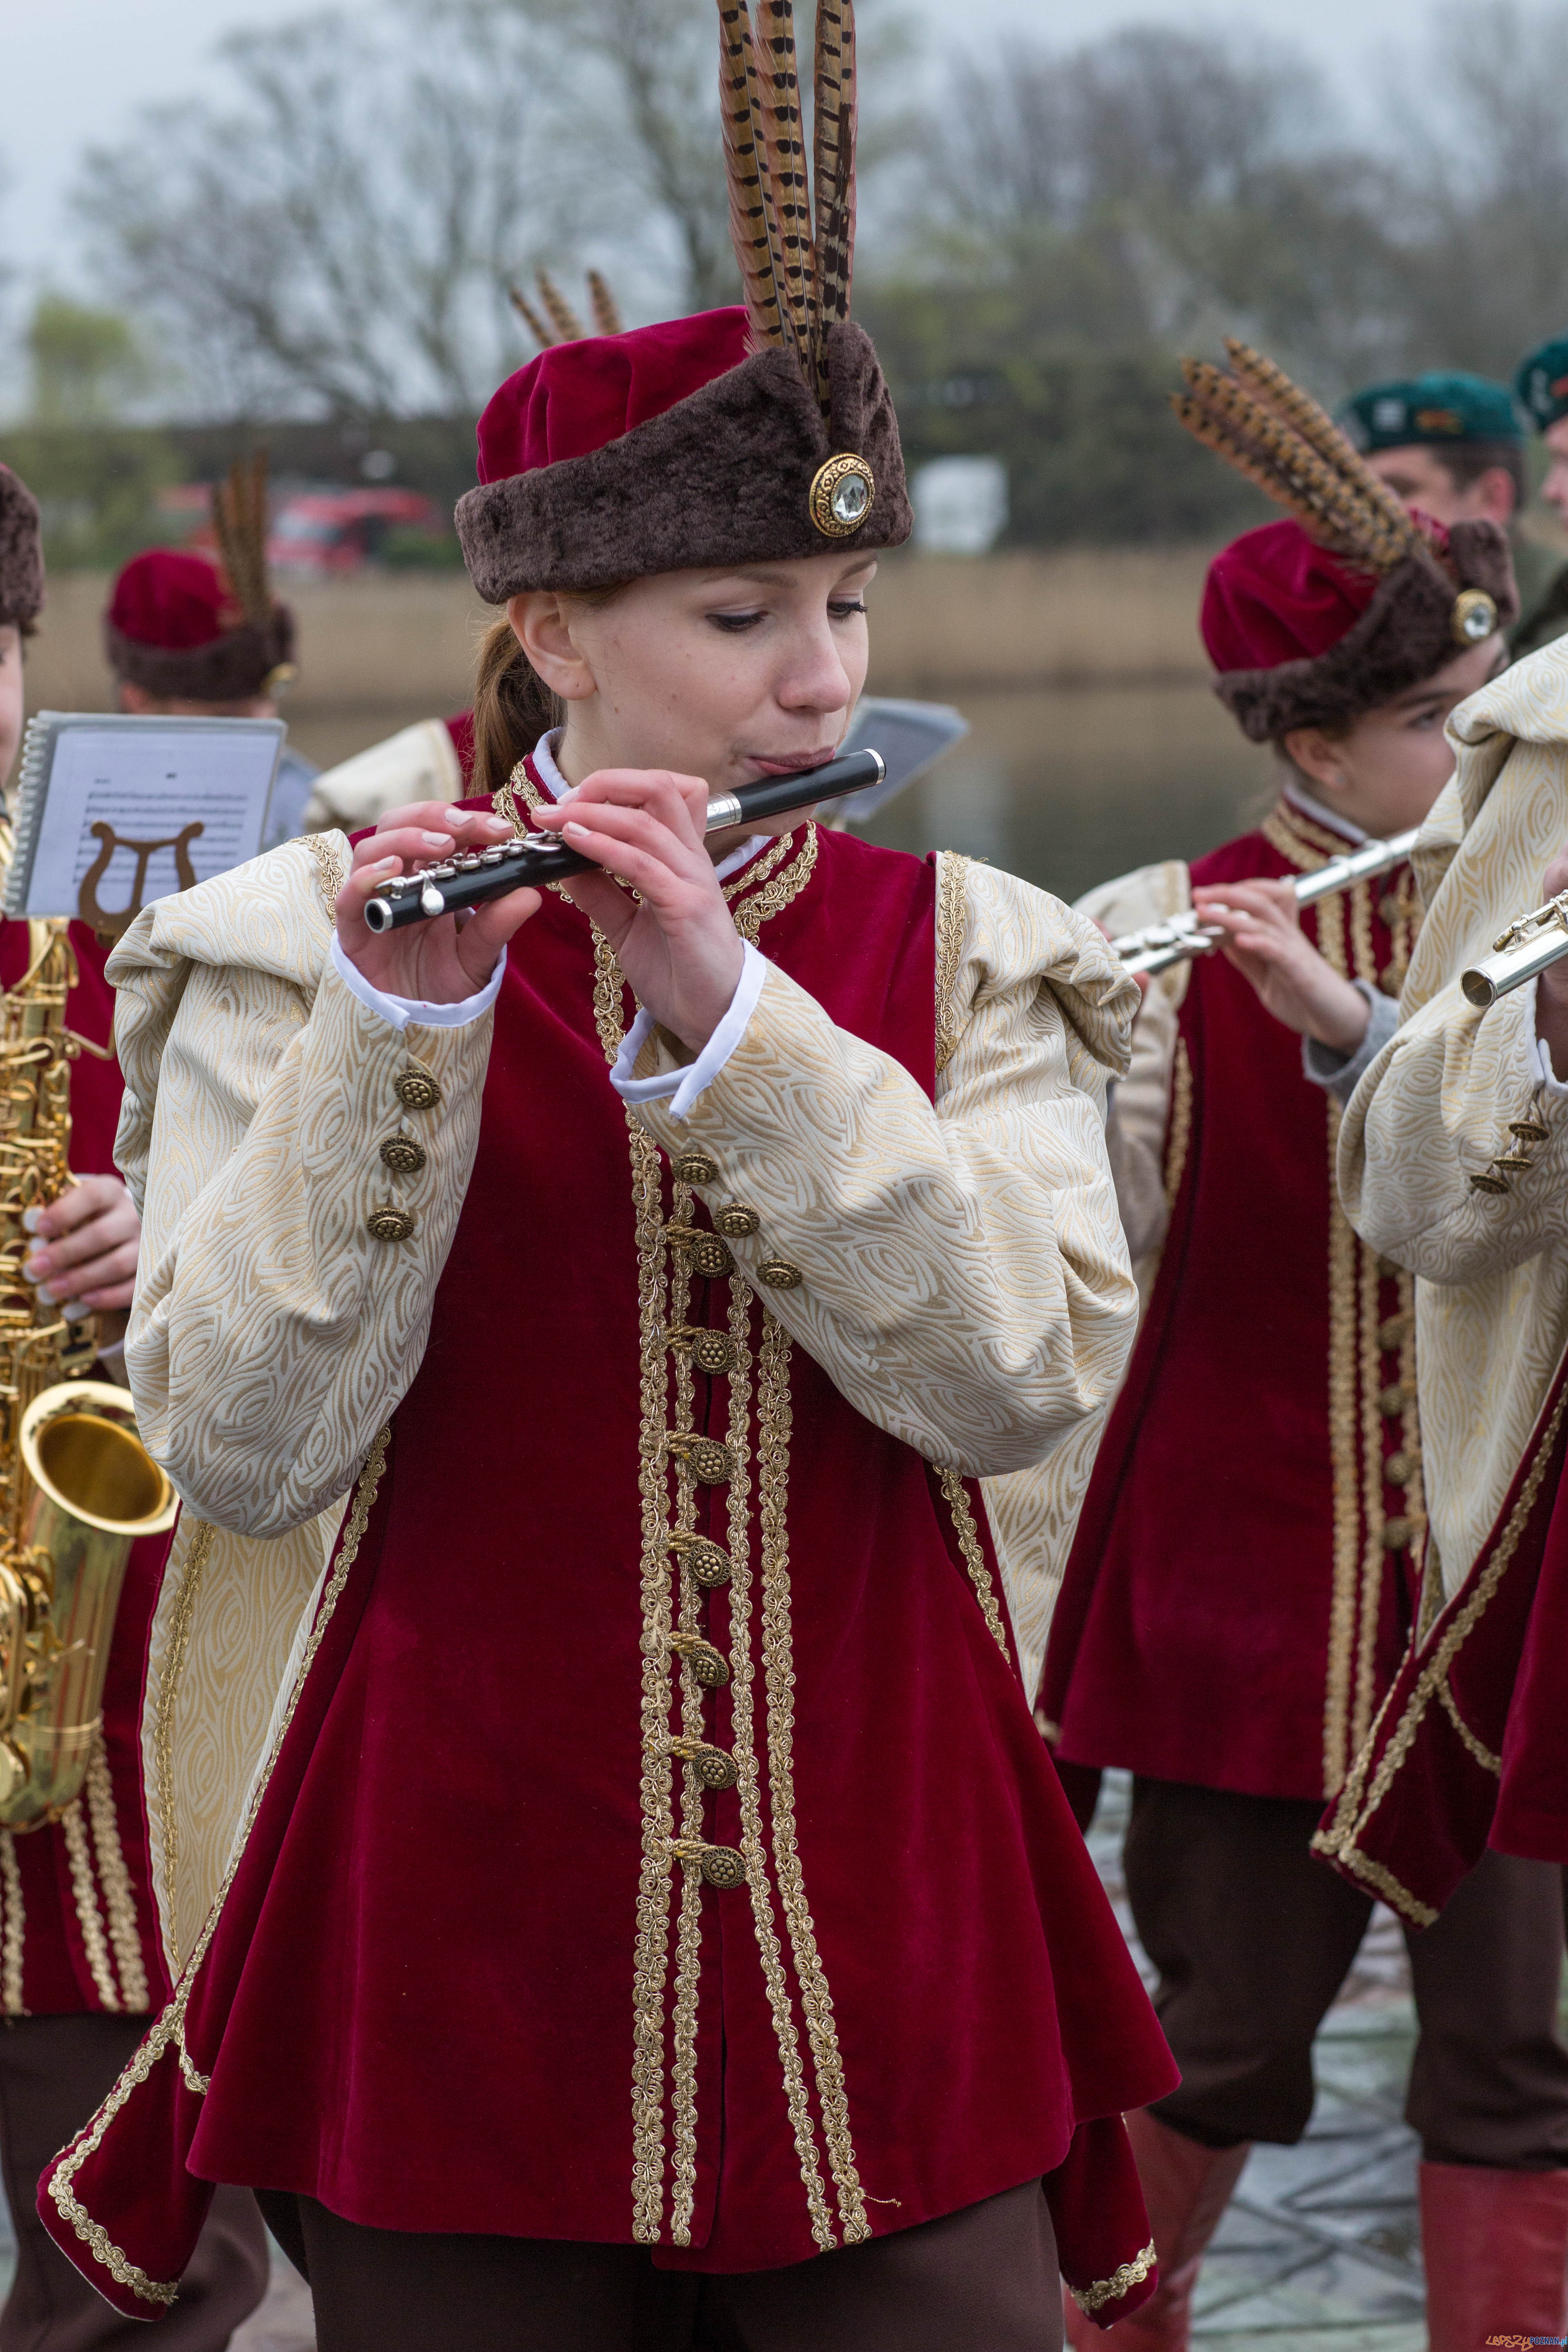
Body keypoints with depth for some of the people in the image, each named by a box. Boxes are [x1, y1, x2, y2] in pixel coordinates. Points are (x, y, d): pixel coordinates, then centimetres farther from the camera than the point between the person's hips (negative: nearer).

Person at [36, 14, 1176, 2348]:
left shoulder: (963, 954, 4)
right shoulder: (308, 946, -1)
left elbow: (1030, 1381, -11)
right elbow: (239, 1448, -11)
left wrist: (719, 1018, -19)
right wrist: (397, 1035, -21)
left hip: (877, 1946, 2)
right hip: (460, 1954, -1)